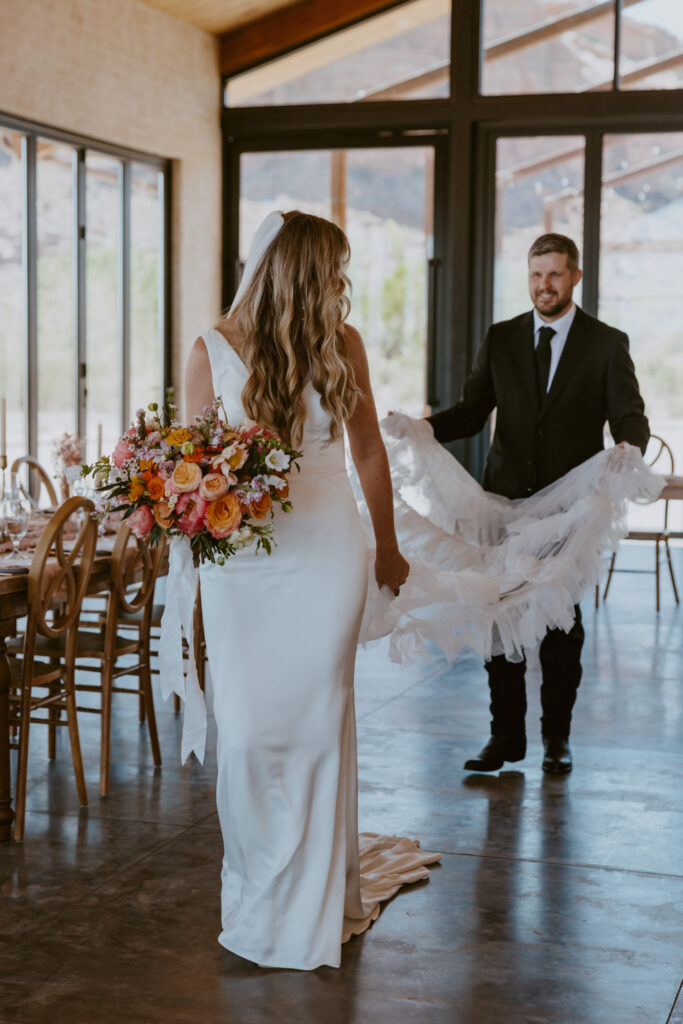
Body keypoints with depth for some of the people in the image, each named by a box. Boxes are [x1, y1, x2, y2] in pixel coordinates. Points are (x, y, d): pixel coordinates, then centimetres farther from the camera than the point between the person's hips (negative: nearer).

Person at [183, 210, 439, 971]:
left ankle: (312, 905, 20)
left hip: (327, 557, 1)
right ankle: (258, 891, 22)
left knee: (318, 724, 3)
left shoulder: (342, 345, 2)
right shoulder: (213, 351, -2)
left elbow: (368, 451, 13)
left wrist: (387, 547, 21)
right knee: (247, 732, -1)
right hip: (240, 561, 0)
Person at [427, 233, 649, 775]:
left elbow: (630, 415, -4)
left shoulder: (607, 344, 2)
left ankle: (557, 736, 19)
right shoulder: (501, 339, 9)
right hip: (506, 501, 2)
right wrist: (425, 426, -14)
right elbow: (473, 409, 5)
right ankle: (506, 735, 14)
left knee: (562, 622, 5)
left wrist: (630, 447, -28)